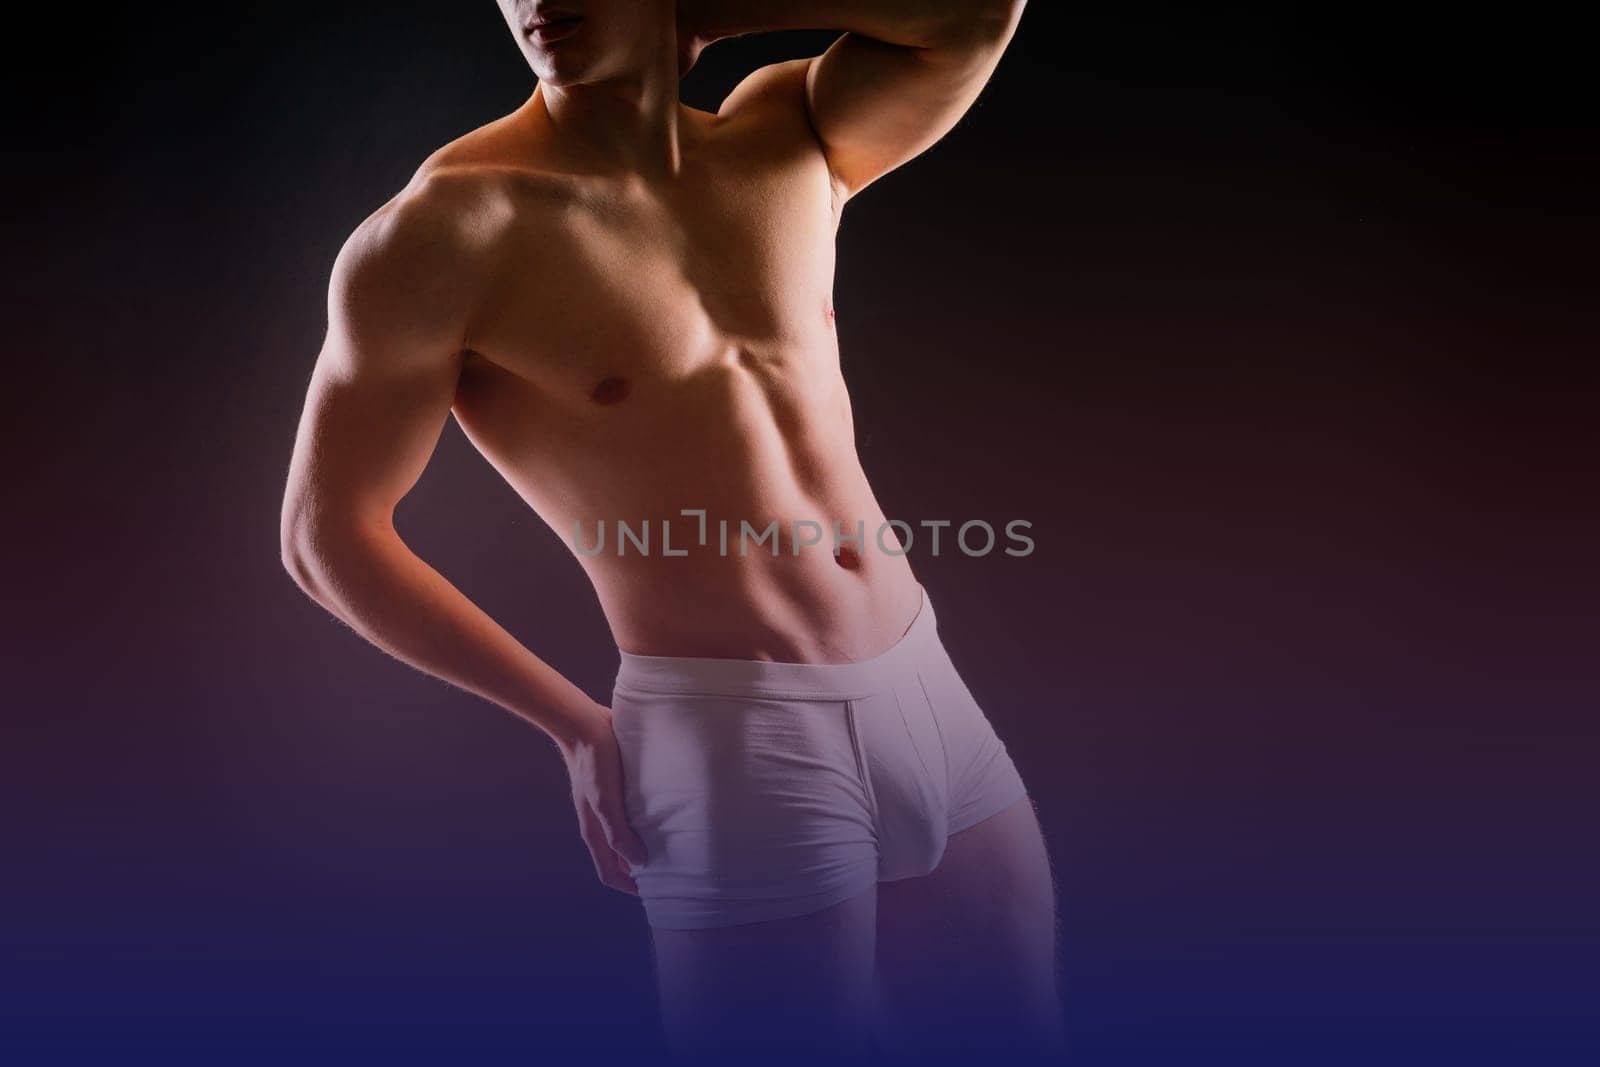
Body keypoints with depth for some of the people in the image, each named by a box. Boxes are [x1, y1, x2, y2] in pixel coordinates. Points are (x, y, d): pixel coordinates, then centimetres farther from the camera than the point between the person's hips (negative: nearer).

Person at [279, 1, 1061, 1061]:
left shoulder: (794, 144, 7)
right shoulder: (452, 227, -8)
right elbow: (327, 535, -4)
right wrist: (581, 726, -3)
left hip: (934, 693, 6)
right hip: (731, 739, -5)